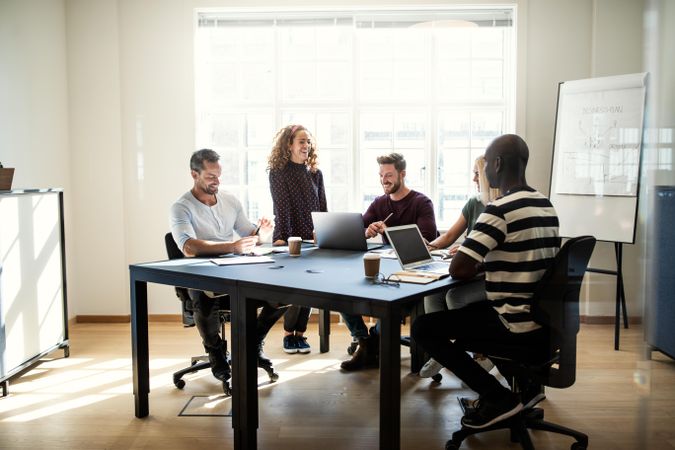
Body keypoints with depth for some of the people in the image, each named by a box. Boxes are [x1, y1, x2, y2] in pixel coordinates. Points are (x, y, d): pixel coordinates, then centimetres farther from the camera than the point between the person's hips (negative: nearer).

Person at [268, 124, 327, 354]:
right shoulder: (278, 172, -4)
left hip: (311, 240, 4)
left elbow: (322, 207, 8)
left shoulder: (315, 173, 10)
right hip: (288, 240, -4)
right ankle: (288, 334, 10)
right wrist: (282, 238, -18)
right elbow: (282, 208, -12)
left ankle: (300, 333, 16)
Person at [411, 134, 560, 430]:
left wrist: (476, 266, 1)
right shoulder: (546, 205, 7)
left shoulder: (499, 209, -20)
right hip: (543, 319, 9)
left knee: (423, 327, 2)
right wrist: (483, 264, 12)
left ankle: (499, 397, 1)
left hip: (517, 324, -9)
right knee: (463, 311, 30)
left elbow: (458, 270, -21)